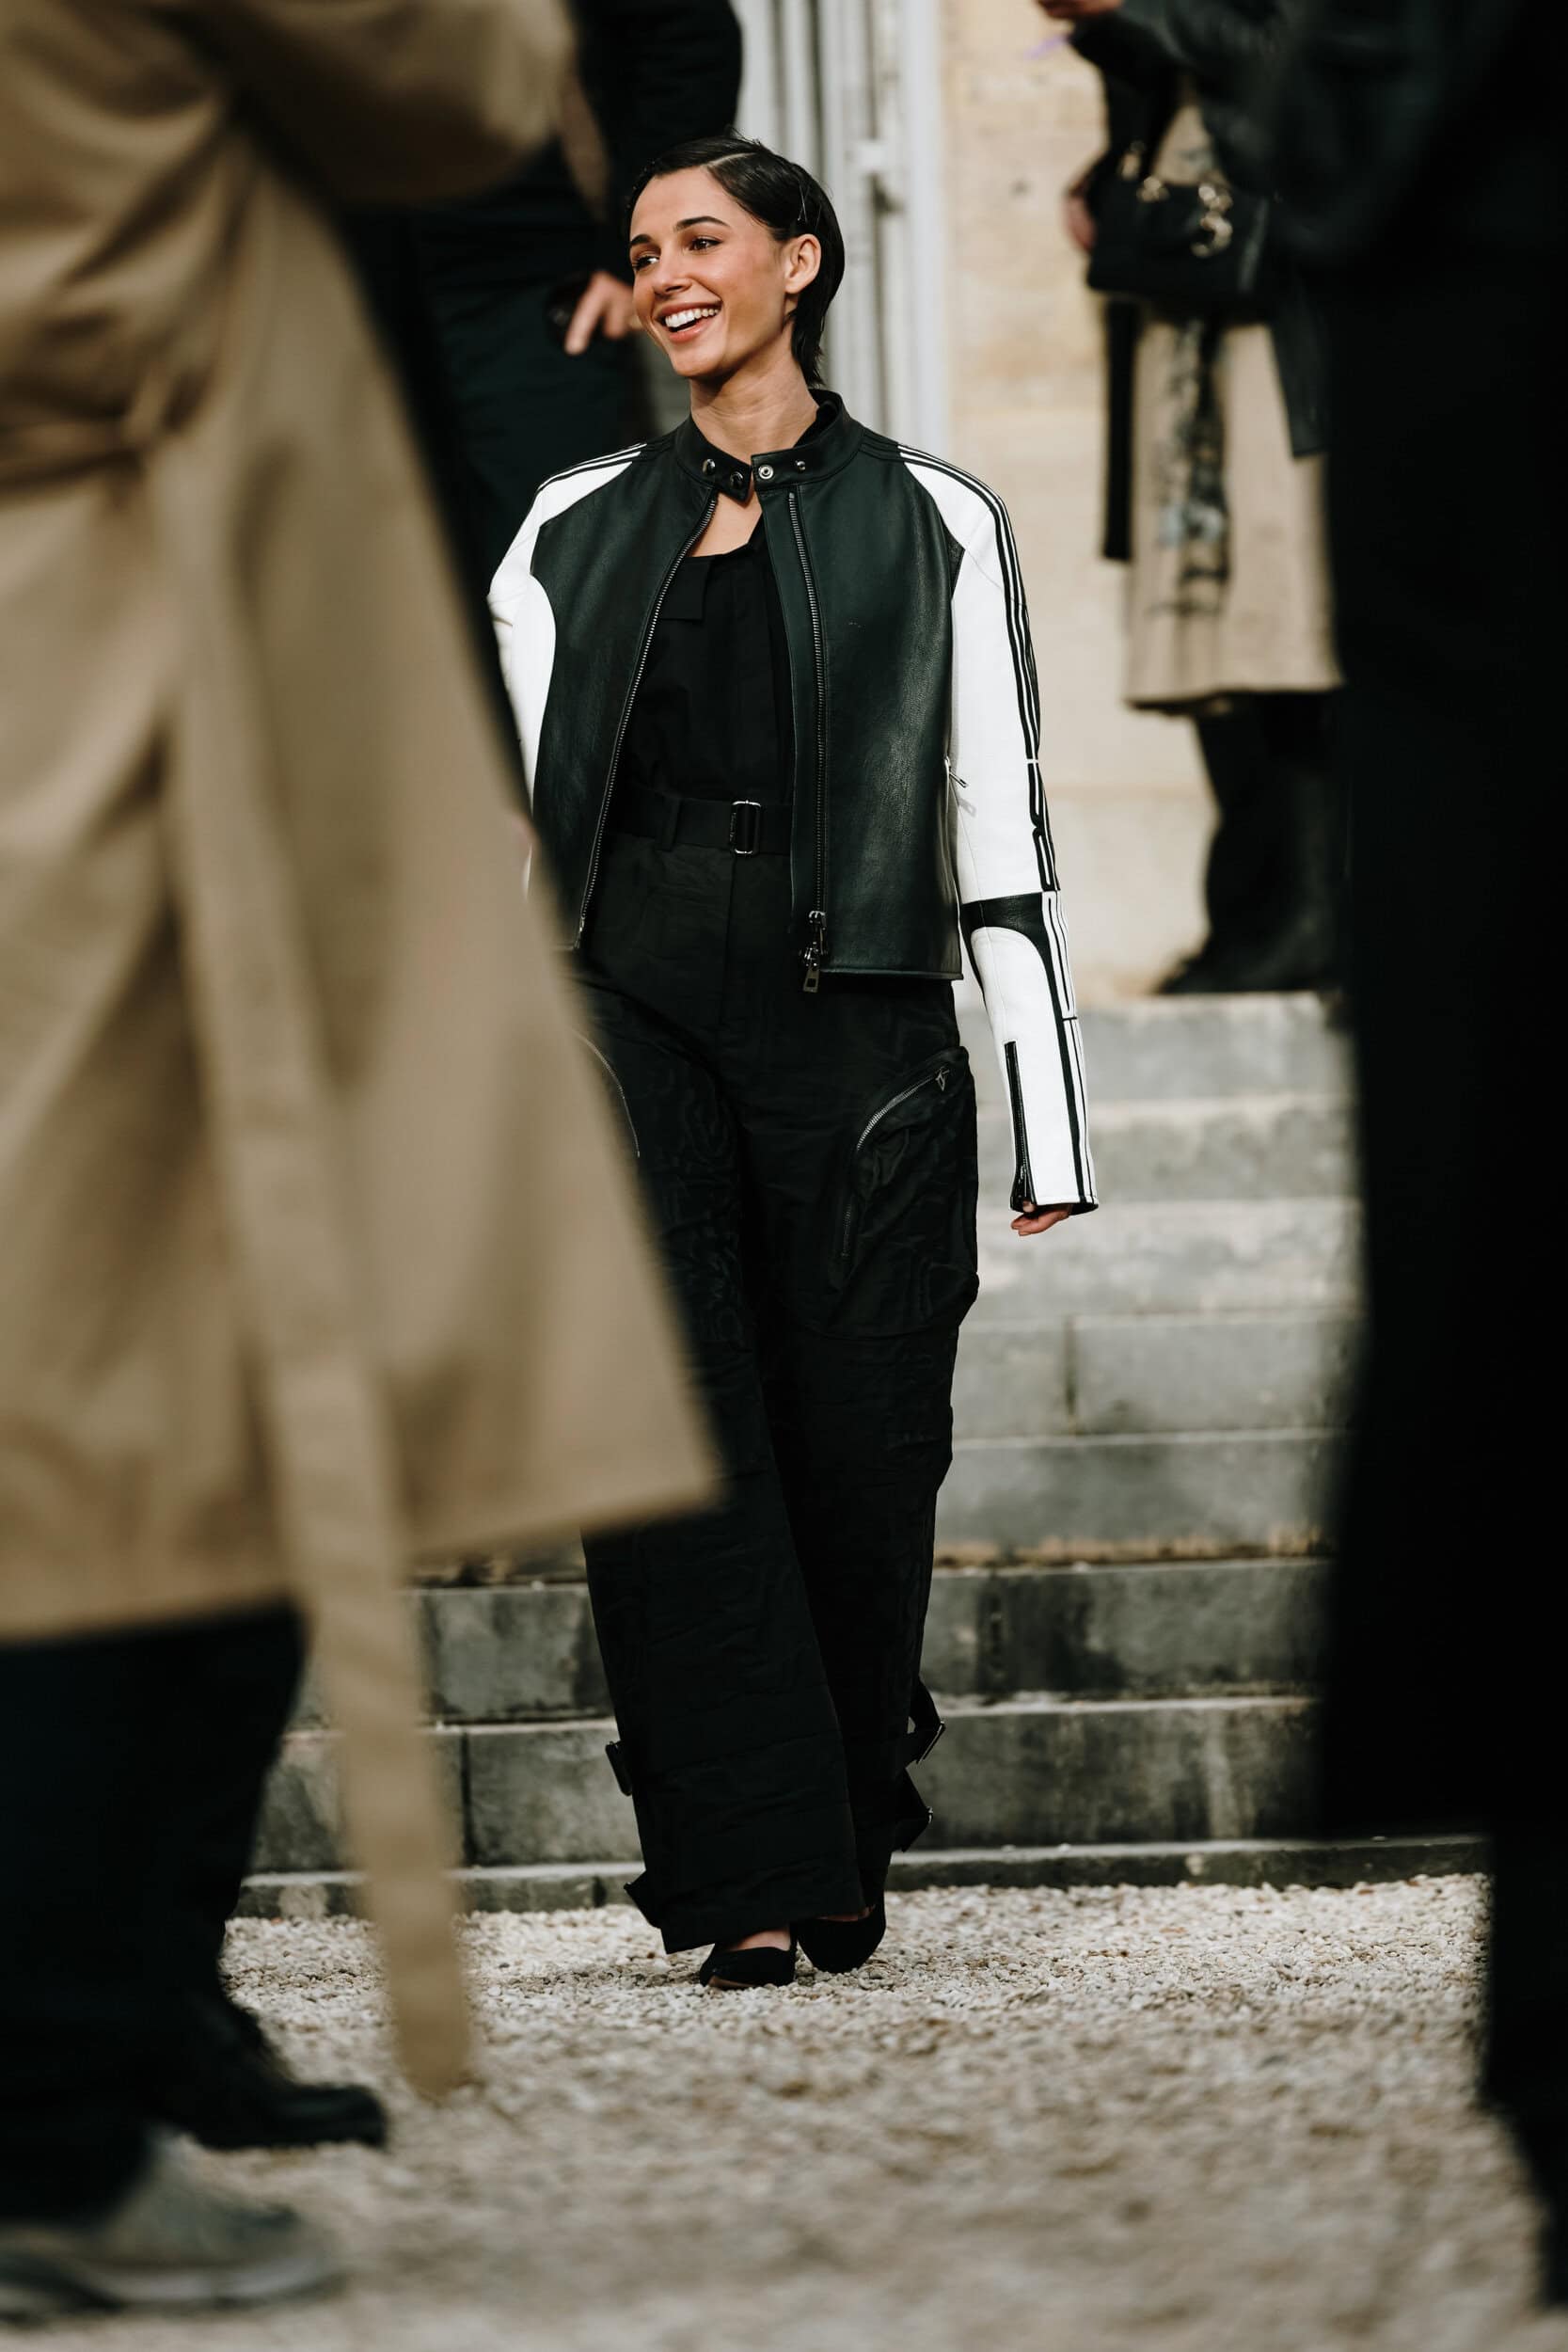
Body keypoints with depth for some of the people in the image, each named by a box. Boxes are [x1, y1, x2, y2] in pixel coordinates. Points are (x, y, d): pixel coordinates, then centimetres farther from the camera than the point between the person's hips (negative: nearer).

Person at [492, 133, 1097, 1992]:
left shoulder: (933, 526, 8)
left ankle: (840, 1871, 16)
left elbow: (1002, 834, 5)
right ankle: (749, 1886, -13)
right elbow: (510, 826, 15)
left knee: (854, 1457, -1)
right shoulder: (576, 532, 15)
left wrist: (1050, 1126, 1)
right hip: (632, 1014, 2)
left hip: (855, 1020, -1)